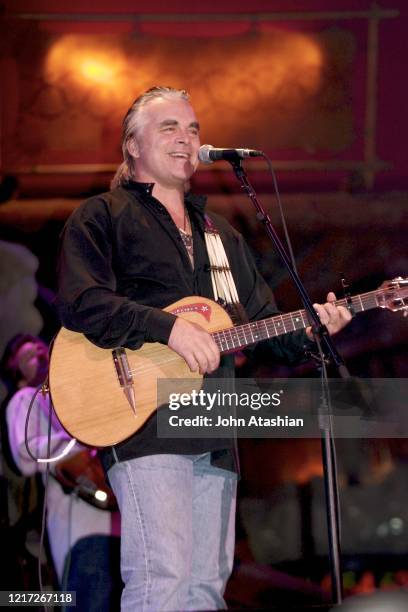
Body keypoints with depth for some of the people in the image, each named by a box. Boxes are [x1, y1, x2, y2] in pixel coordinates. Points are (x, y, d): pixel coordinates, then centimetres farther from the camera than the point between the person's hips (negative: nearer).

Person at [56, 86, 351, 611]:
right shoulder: (102, 217, 6)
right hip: (142, 420, -7)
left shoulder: (221, 235, 27)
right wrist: (168, 327, -18)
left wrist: (306, 329, 3)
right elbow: (79, 301, -10)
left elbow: (262, 320, 25)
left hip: (214, 437, 7)